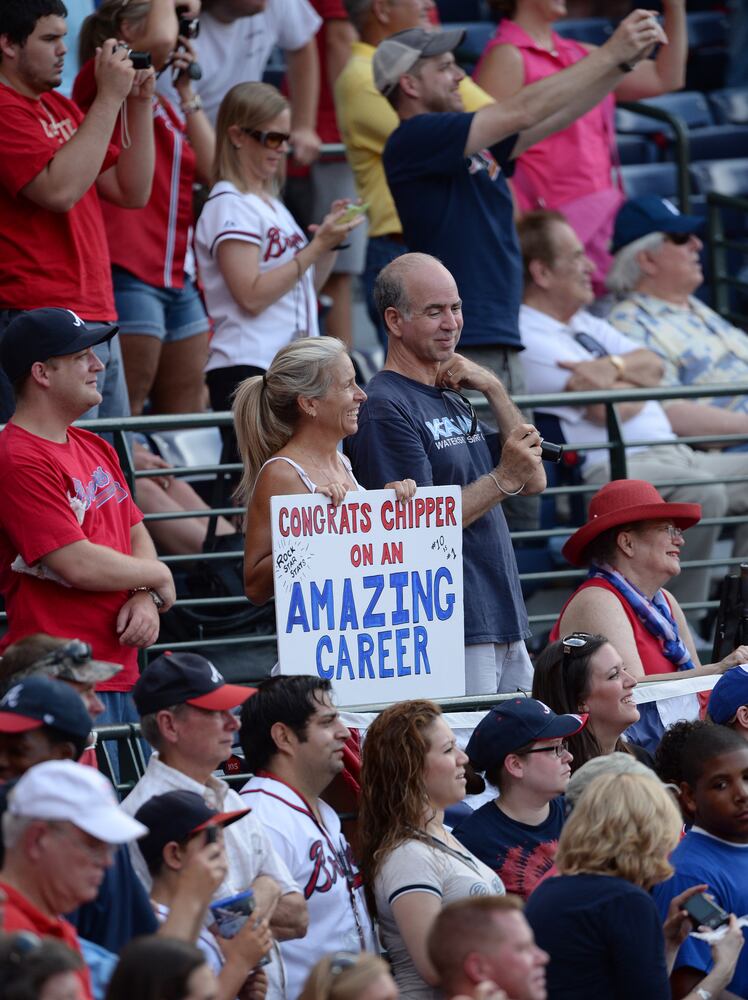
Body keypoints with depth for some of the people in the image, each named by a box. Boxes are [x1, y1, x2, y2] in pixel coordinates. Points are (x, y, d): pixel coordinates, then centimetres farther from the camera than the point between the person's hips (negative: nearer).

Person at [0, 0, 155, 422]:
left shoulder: (60, 107, 19)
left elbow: (132, 192, 19)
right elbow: (60, 190, -21)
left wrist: (139, 103, 8)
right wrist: (109, 98, -15)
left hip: (98, 320, 10)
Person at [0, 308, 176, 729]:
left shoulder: (94, 448, 16)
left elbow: (137, 533, 20)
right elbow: (79, 565, -20)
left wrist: (145, 598, -2)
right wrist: (158, 576, -3)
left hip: (123, 674, 9)